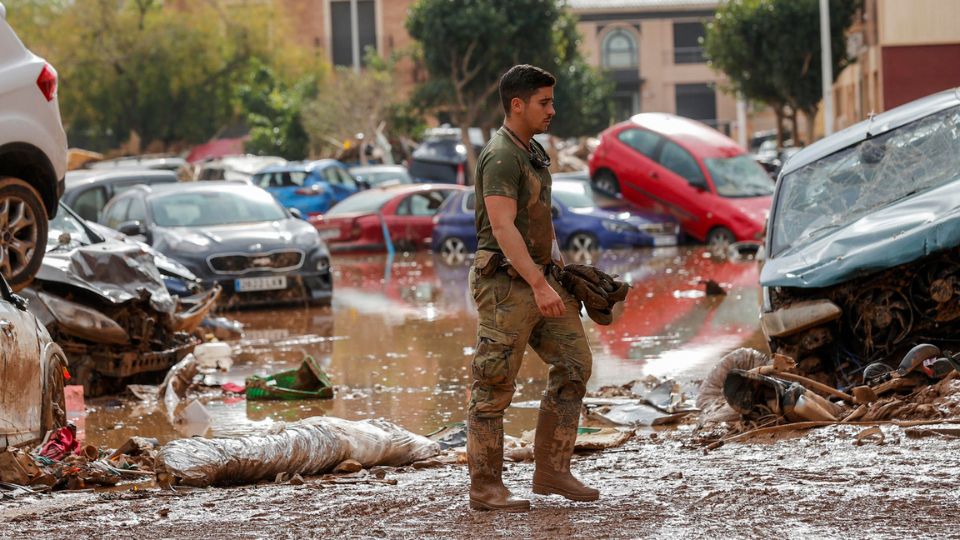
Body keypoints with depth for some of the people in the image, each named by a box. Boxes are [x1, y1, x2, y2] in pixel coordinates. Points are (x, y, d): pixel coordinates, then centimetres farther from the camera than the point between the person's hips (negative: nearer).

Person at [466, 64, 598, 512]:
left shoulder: (531, 152, 16)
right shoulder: (501, 157, -15)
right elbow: (502, 228, -25)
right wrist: (540, 285, -30)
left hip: (538, 278, 10)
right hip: (505, 281, -10)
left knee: (573, 364, 6)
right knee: (494, 386, -3)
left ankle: (551, 471, 10)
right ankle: (485, 487, 3)